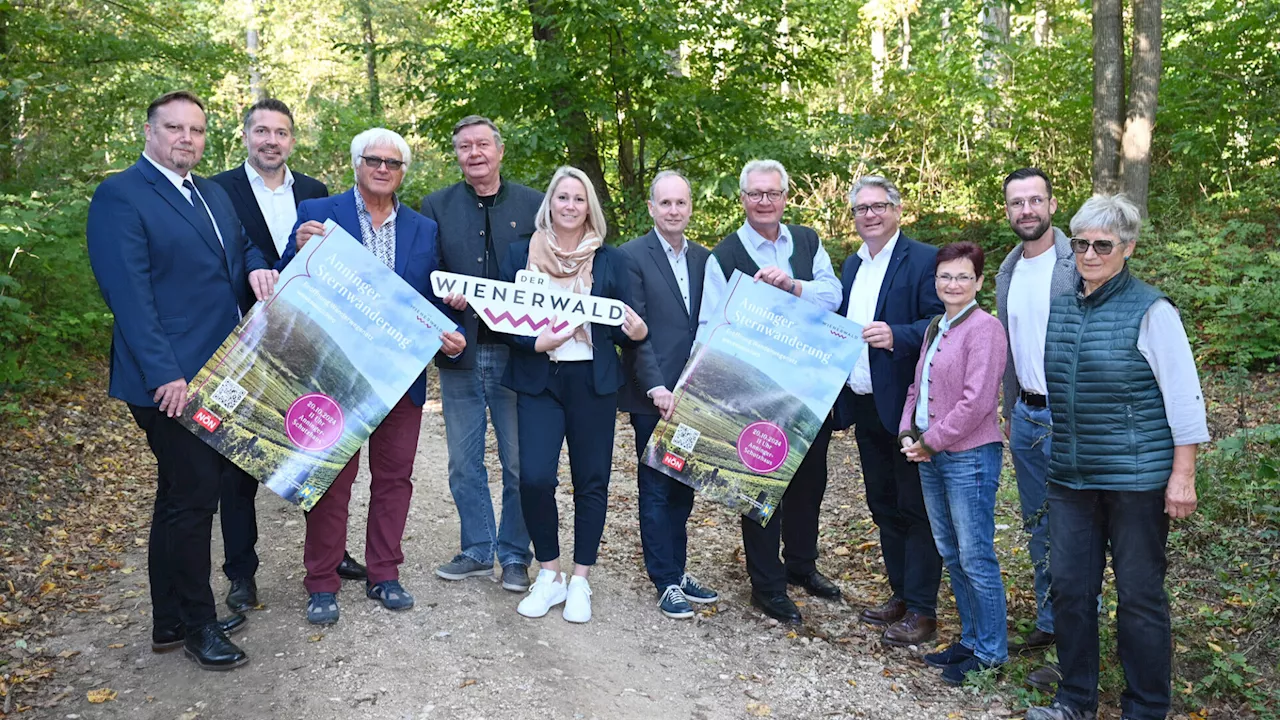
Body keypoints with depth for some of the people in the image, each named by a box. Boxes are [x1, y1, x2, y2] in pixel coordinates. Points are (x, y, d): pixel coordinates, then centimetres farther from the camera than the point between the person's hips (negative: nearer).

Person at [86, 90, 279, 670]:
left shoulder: (213, 194, 15)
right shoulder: (119, 197, -10)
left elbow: (242, 248, 26)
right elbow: (129, 294, -16)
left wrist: (257, 268, 0)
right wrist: (164, 375, -21)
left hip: (217, 373, 8)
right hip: (170, 380, -8)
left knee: (180, 496, 15)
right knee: (192, 497, -1)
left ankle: (171, 622, 28)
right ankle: (197, 624, 15)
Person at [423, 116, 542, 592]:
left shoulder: (533, 204, 5)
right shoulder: (436, 206, 8)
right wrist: (444, 293, -15)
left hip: (516, 353, -1)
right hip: (460, 355, 2)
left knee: (520, 463, 4)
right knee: (464, 463, 10)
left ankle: (514, 556, 18)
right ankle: (477, 552, 24)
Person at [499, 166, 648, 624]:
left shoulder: (610, 261, 7)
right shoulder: (521, 255, 7)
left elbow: (624, 329, 7)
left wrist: (637, 332, -16)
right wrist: (536, 342, -14)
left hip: (593, 381, 1)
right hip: (538, 380, 0)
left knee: (591, 480, 3)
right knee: (534, 478, -11)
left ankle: (580, 582, 19)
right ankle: (549, 575, 10)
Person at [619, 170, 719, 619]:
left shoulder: (703, 258, 12)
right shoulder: (632, 256, -6)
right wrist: (656, 387, -17)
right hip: (653, 395, -5)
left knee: (683, 485, 13)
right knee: (656, 488, 5)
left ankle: (678, 571, 25)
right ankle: (666, 583, 14)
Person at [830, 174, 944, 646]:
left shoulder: (923, 260, -9)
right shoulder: (852, 265, 15)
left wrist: (896, 336, -30)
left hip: (905, 407, -8)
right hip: (864, 407, 8)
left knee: (915, 507, 1)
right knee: (883, 506, 16)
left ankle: (922, 611, 10)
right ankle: (901, 594, 29)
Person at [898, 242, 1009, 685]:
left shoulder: (984, 328, -13)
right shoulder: (935, 328, 13)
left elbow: (977, 402, -19)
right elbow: (918, 387, 16)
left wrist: (930, 441, -13)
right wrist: (908, 435, 1)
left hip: (969, 456, -8)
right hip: (931, 455, 9)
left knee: (976, 557, 0)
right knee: (950, 553, 16)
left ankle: (990, 652, 15)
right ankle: (971, 640, 29)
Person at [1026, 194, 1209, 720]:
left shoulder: (1150, 311, -9)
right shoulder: (1059, 308, 8)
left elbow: (1184, 397, -10)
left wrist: (1183, 476, -13)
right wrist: (1051, 454, 18)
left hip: (1136, 478, -5)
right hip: (1070, 477, 6)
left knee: (1140, 596, 6)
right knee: (1069, 587, 11)